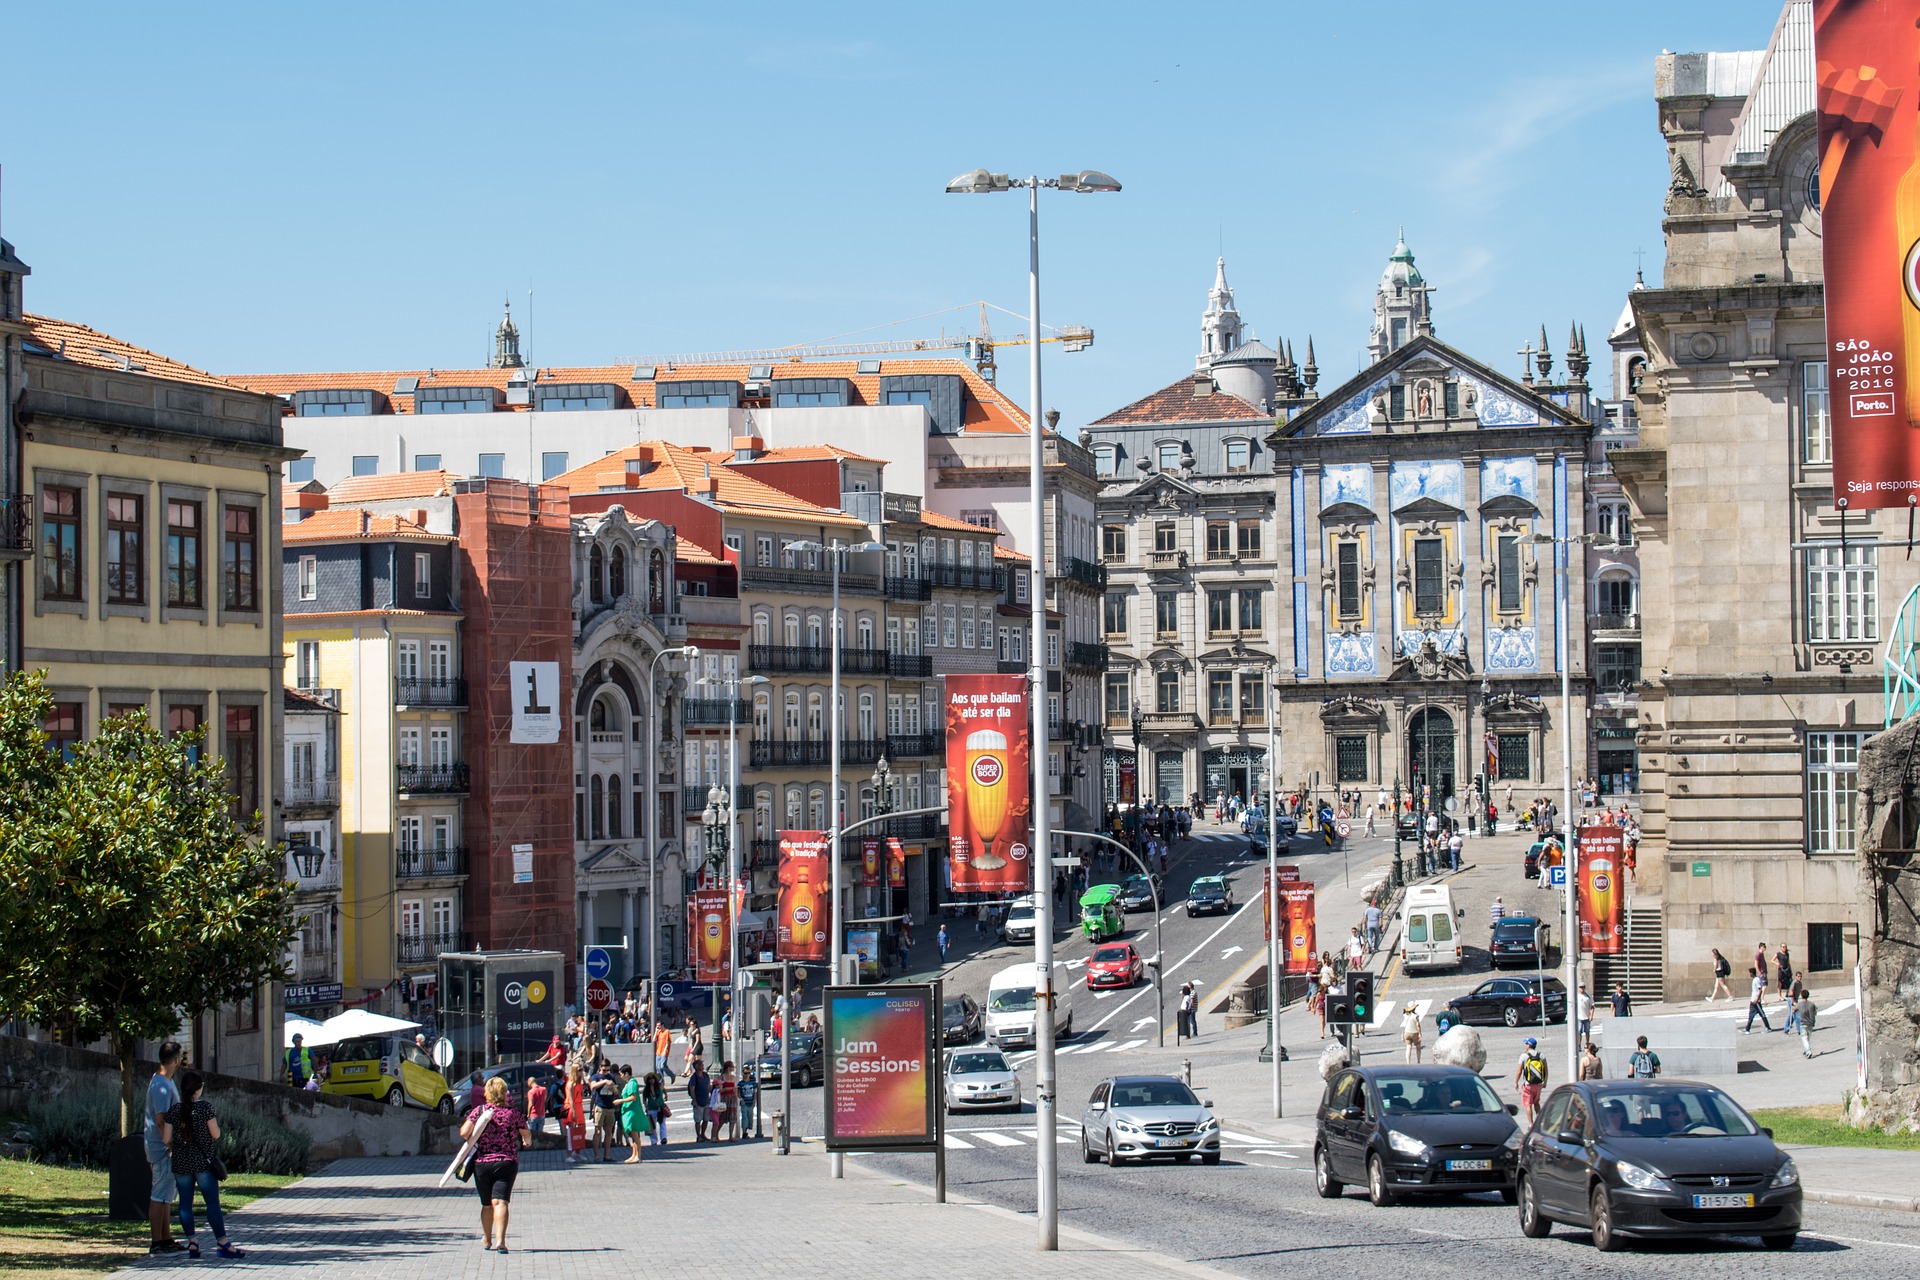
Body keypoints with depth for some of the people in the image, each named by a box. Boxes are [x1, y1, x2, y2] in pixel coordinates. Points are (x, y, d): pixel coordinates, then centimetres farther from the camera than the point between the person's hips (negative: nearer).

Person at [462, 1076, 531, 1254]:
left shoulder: (479, 1110, -4)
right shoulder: (513, 1112, -1)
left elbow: (464, 1133, -13)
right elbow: (527, 1134, 11)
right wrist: (528, 1142, 35)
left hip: (481, 1162, 1)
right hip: (507, 1163, -1)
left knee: (487, 1204, 17)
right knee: (500, 1202, -9)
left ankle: (487, 1239, 33)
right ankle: (500, 1240, -27)